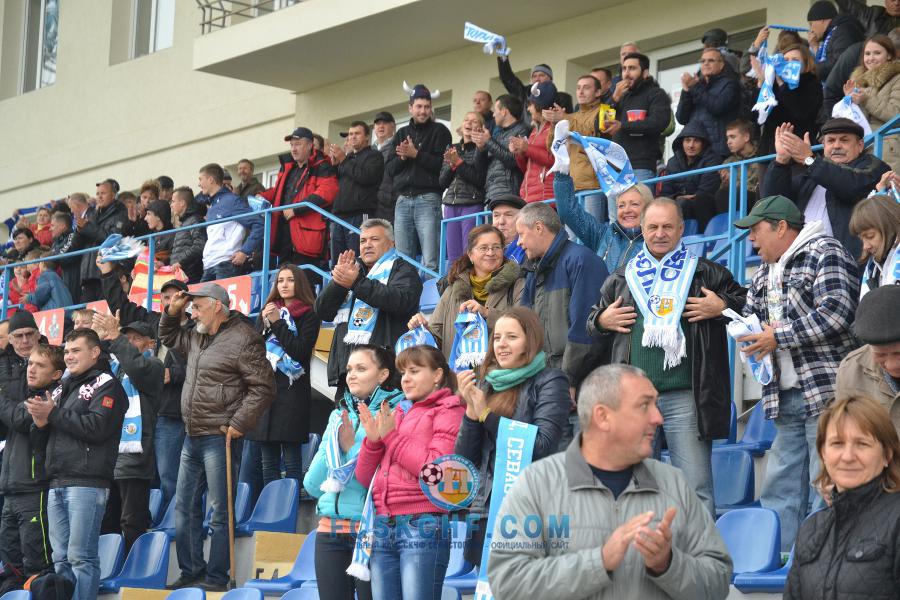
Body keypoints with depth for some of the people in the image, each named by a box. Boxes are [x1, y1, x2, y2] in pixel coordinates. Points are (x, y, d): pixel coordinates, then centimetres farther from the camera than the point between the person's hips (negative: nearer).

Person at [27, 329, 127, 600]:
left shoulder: (106, 385, 1)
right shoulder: (62, 388, 24)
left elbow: (97, 427, -15)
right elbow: (48, 438, 25)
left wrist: (53, 414, -8)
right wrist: (42, 423, 2)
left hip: (87, 483, -7)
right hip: (57, 483, 7)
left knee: (81, 557, -10)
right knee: (61, 559, 5)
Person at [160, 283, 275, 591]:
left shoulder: (242, 339, -11)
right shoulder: (197, 337, 16)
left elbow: (263, 387, -14)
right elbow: (169, 337, 37)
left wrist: (238, 424, -17)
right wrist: (173, 311, 18)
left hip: (219, 438, -9)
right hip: (193, 437, 9)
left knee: (220, 511, -5)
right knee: (185, 506, 12)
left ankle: (216, 577, 0)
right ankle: (191, 572, 20)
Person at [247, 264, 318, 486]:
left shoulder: (309, 316, 2)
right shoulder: (267, 312, 17)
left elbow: (301, 351, -10)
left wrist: (277, 323, -9)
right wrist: (265, 324, -4)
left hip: (292, 392, -5)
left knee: (291, 459, -7)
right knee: (268, 462, 6)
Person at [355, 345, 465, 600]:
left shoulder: (448, 412, 4)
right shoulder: (396, 414, 20)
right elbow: (365, 478, 17)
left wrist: (392, 436, -5)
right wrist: (373, 440, 0)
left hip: (423, 528, -6)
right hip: (383, 528, 6)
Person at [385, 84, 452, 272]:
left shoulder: (439, 131, 5)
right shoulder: (401, 134, 19)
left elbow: (442, 164, -8)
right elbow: (389, 168, 14)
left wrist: (416, 154, -11)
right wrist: (402, 157, -4)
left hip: (427, 199, -5)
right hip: (403, 200, 5)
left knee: (430, 261, -13)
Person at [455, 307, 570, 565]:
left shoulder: (549, 382, 0)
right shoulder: (486, 385, 16)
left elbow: (542, 447, -13)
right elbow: (465, 458, 12)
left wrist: (486, 414, -9)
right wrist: (471, 410, -4)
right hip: (483, 509, 6)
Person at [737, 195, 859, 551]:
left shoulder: (824, 254, -6)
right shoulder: (764, 275, 21)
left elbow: (836, 313, -18)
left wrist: (779, 336, -13)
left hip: (827, 391, -9)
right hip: (786, 397, 9)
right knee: (780, 485, 9)